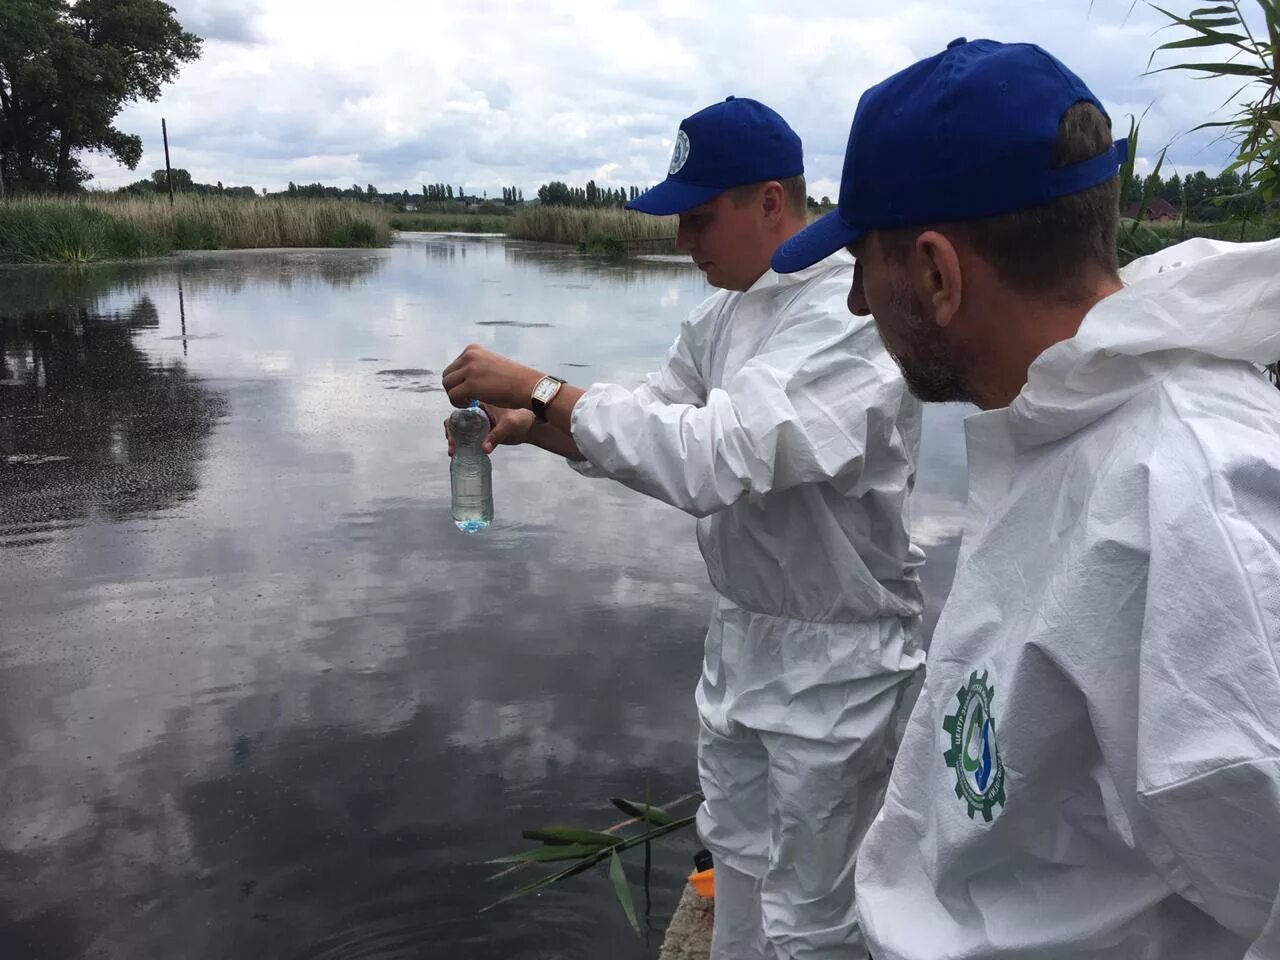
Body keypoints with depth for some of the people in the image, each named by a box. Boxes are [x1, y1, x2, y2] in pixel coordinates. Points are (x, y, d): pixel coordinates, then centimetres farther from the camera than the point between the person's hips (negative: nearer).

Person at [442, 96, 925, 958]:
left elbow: (712, 457, -35)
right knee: (737, 862, 25)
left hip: (832, 658, -8)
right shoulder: (727, 312, 4)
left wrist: (538, 389, -30)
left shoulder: (853, 319, -24)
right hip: (741, 631, 8)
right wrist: (528, 427, -9)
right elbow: (655, 424, 9)